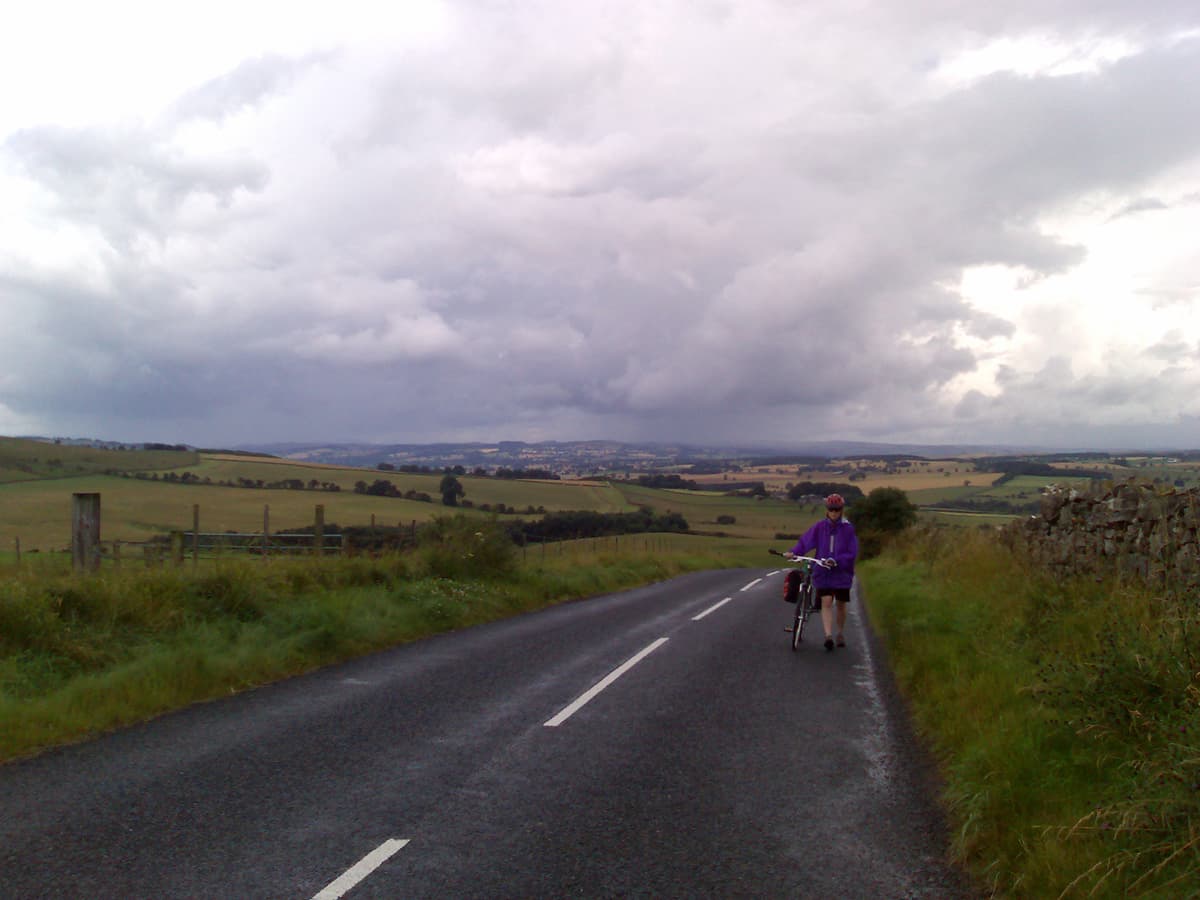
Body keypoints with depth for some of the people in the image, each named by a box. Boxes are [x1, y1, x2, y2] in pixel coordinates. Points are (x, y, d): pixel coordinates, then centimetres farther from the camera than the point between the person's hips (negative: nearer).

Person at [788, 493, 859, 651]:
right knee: (826, 602, -12)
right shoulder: (819, 527, 0)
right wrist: (794, 552, -23)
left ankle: (841, 633, 31)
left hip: (842, 572, 0)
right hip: (823, 571, 0)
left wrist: (836, 560, -22)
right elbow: (805, 541, -6)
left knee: (840, 604, 11)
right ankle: (828, 635, -19)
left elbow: (852, 553, -8)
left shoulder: (848, 529, -5)